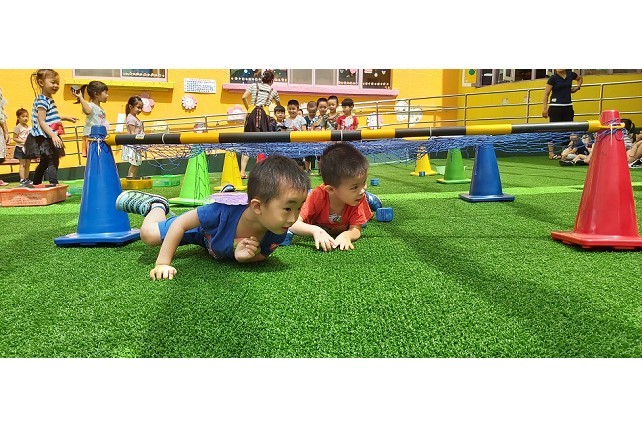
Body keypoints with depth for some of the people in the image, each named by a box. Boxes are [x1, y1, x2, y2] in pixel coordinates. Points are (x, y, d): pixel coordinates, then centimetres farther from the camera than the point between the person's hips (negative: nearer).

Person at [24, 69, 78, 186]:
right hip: (44, 138, -10)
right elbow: (41, 122, -22)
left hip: (50, 138, 10)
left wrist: (65, 118, 24)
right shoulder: (42, 101, -16)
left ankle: (35, 186, 30)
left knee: (44, 163, 18)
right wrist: (53, 135, -30)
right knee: (53, 162, -12)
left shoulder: (49, 100, 12)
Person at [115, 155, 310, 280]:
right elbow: (180, 224, -35)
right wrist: (163, 263, -37)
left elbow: (262, 255, -18)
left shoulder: (278, 233, -39)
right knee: (149, 234, 0)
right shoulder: (222, 213, -50)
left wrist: (245, 256, -41)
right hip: (204, 230, -4)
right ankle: (157, 205, 30)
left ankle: (228, 195, 48)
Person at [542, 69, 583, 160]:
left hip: (568, 106, 5)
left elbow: (580, 78, 29)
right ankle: (551, 153, 0)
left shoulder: (571, 75, 6)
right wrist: (545, 108, -14)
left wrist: (577, 87, 12)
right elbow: (546, 94, -8)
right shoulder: (553, 78, -7)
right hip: (555, 107, -5)